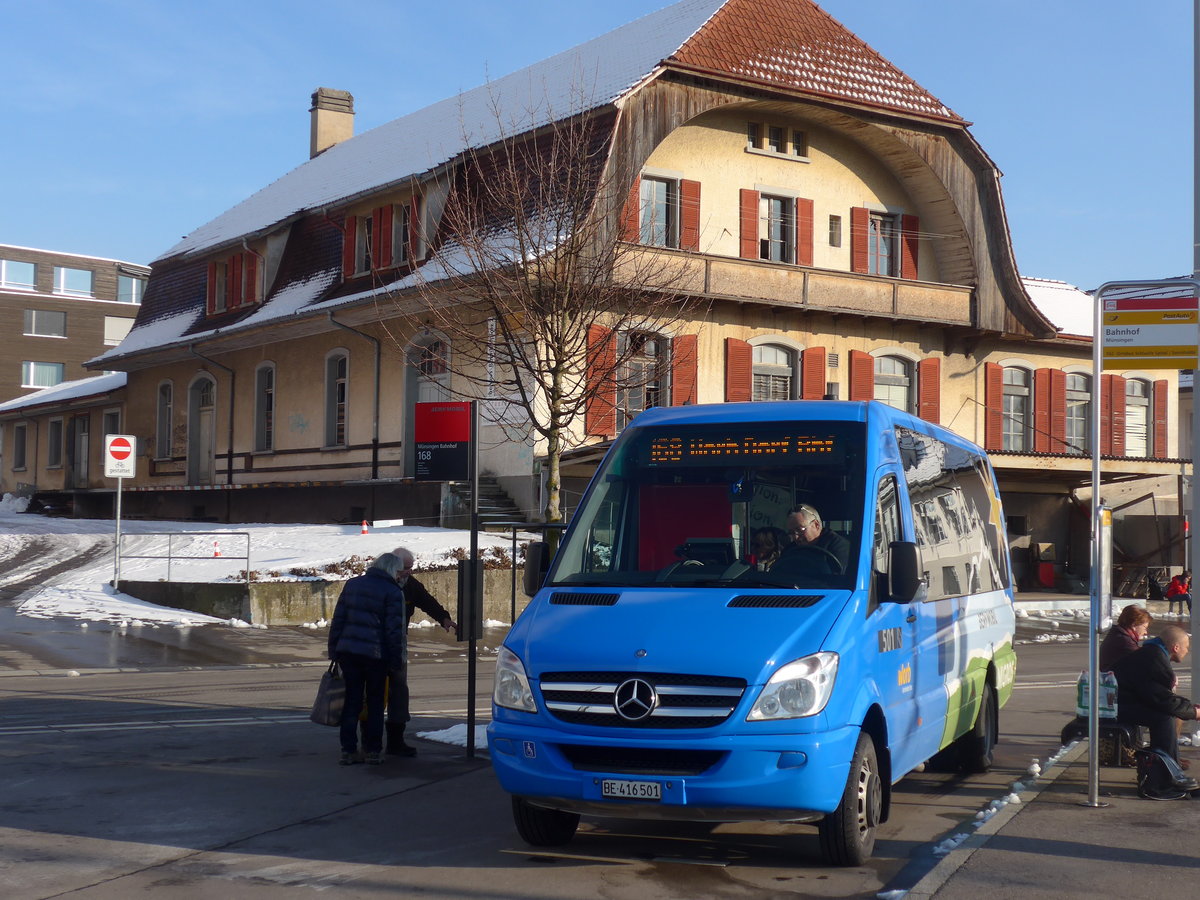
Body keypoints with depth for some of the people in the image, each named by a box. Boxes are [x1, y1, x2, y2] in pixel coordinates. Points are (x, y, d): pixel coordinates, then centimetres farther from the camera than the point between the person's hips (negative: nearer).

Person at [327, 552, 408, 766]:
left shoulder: (352, 584, 10)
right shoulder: (393, 592, -6)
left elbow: (338, 619, 10)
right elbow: (394, 629, -10)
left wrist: (334, 650, 14)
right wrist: (396, 658, -2)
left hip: (347, 652, 4)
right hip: (376, 654, -4)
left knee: (351, 700, 9)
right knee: (375, 702, 9)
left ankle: (348, 750, 8)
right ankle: (373, 750, 11)